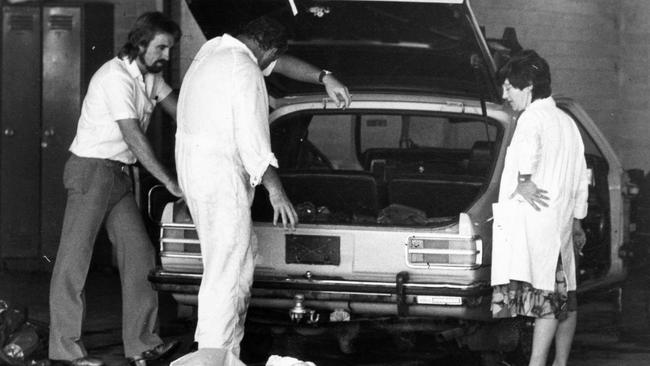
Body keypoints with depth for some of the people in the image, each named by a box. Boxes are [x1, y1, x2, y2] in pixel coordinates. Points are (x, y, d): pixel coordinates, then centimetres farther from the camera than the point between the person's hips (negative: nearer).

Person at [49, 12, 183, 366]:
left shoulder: (150, 77, 8)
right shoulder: (116, 77, -19)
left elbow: (178, 111, 19)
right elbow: (134, 137, -22)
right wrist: (170, 183, -21)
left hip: (119, 174, 9)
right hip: (91, 170, -9)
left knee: (140, 256, 5)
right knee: (74, 258, -5)